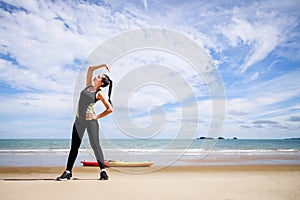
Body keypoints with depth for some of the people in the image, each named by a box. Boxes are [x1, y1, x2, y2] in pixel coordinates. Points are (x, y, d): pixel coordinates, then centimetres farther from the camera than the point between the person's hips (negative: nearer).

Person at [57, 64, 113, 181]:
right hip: (79, 120, 6)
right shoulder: (89, 85, 10)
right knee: (74, 146, 8)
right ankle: (68, 172, 14)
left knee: (95, 145, -3)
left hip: (91, 121, -6)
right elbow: (90, 69, 17)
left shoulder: (99, 94, -6)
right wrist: (103, 65, 14)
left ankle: (103, 171, 6)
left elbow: (110, 109, -10)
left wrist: (98, 116, -8)